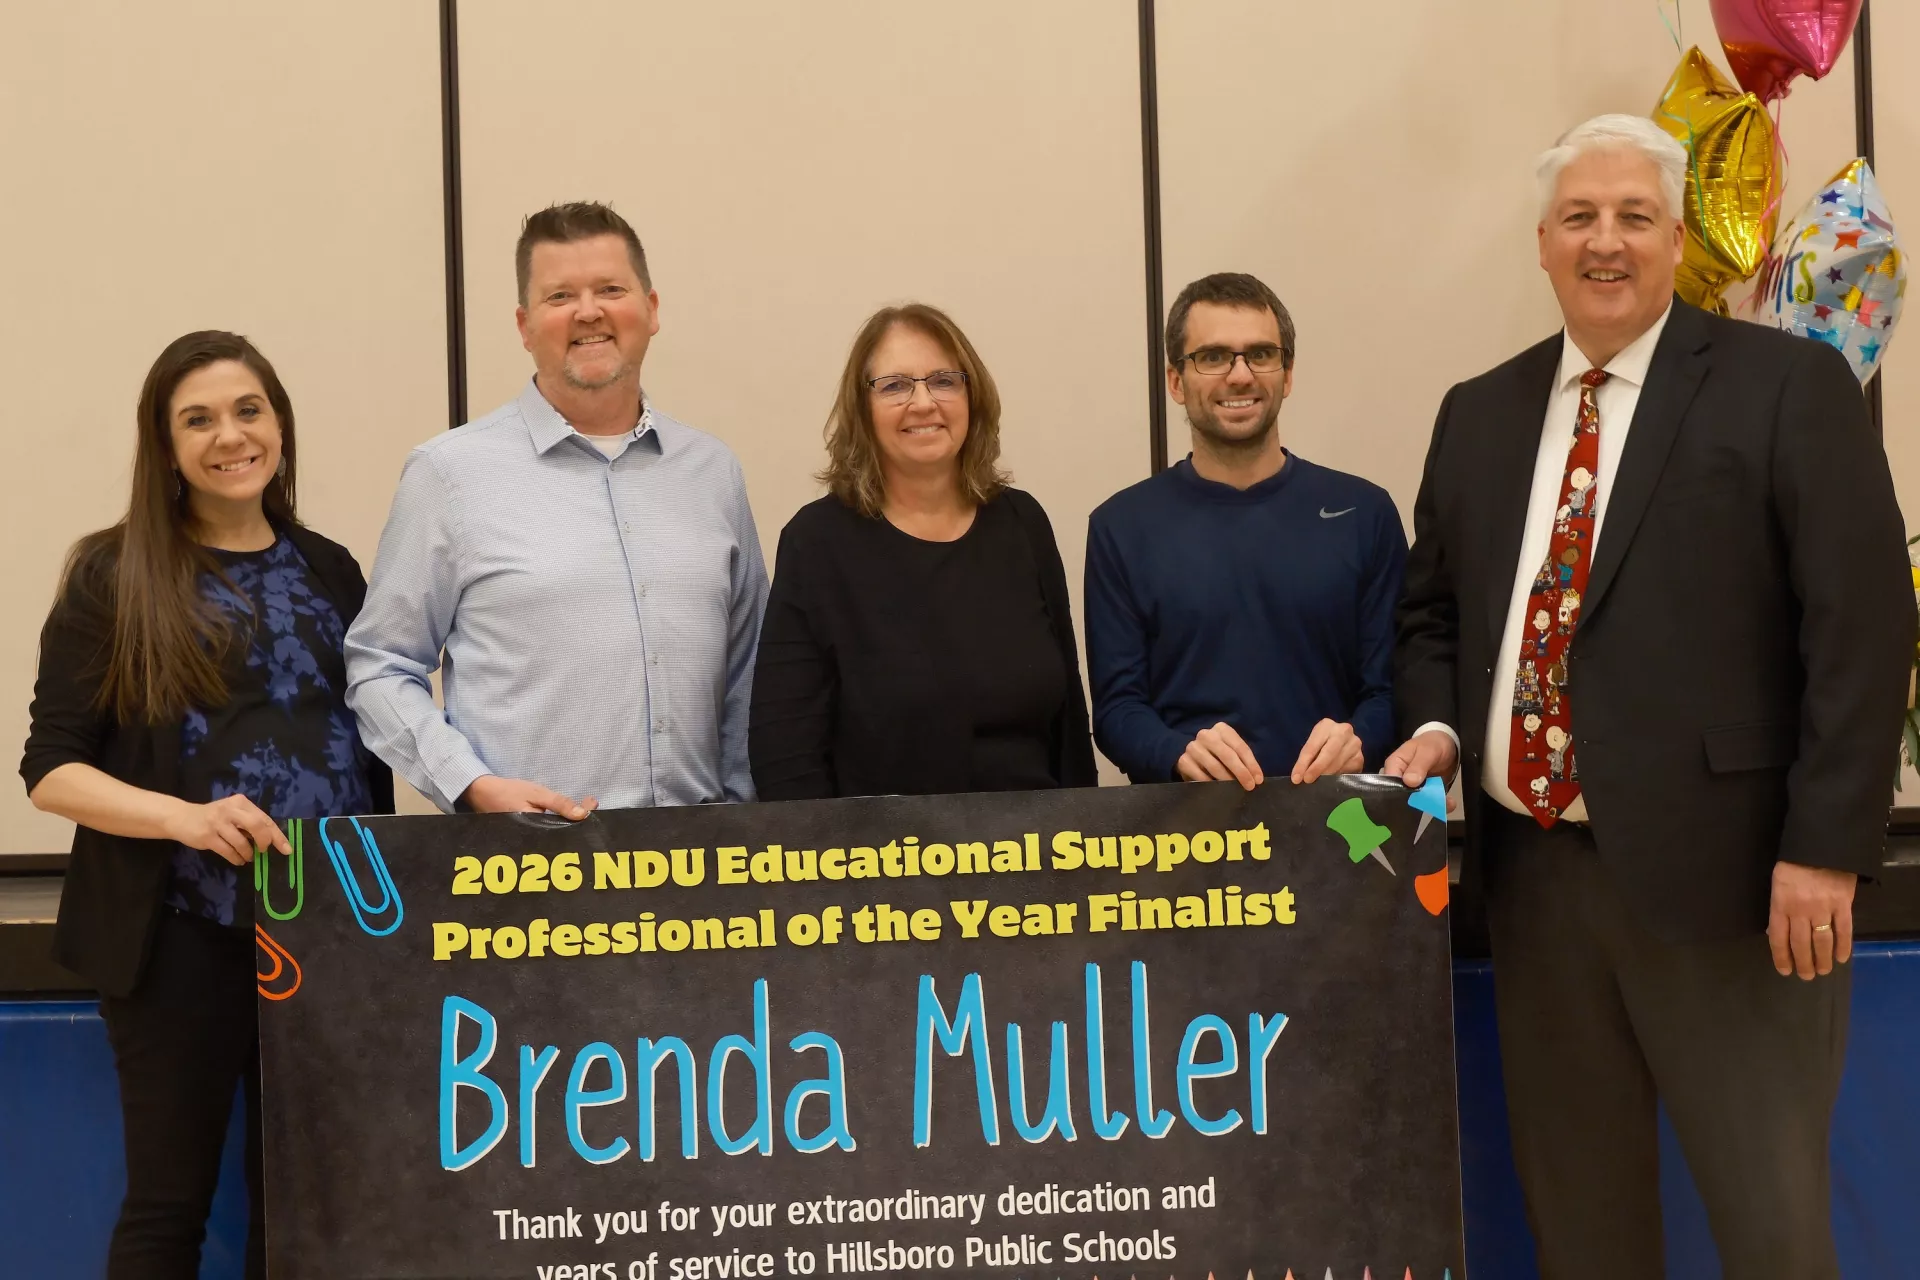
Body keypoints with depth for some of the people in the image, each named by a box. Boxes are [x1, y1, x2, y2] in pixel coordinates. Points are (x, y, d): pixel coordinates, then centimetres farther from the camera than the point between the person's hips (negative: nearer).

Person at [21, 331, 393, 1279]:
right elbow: (50, 768, -7)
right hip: (182, 934, -4)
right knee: (168, 1202, 3)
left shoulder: (330, 571, 10)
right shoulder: (114, 577, -3)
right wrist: (184, 815, -22)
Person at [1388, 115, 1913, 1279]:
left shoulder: (1787, 386, -2)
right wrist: (1436, 725, 2)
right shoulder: (1480, 414, 14)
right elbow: (1434, 606, 23)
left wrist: (1826, 847, -15)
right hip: (1533, 865, 5)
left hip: (1717, 865, -5)